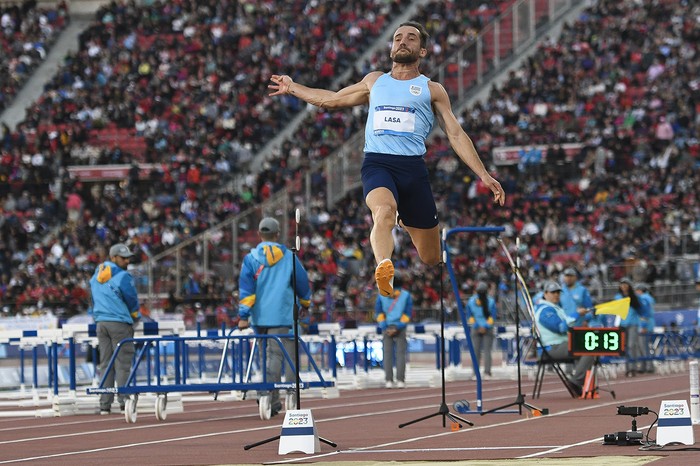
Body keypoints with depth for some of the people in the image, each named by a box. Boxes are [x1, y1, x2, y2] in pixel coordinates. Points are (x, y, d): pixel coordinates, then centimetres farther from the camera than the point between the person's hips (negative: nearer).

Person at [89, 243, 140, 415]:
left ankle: (105, 404, 4)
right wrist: (136, 317, 14)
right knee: (123, 364, -3)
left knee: (105, 364, 7)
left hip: (101, 323, 6)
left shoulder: (96, 276, 12)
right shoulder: (123, 277, -11)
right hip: (119, 323, -6)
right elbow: (132, 301, -4)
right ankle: (123, 401, -7)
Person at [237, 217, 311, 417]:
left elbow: (245, 286, -6)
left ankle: (274, 401, 17)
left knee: (270, 355, 15)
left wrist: (243, 315, -9)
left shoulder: (251, 258, 2)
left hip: (259, 317, 2)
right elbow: (302, 281, 12)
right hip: (282, 316, -2)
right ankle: (265, 392, -25)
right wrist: (306, 302, 31)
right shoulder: (289, 257, 3)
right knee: (275, 356, -6)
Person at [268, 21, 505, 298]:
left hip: (413, 168, 0)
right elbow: (332, 99, 35)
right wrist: (293, 88, 37)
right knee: (385, 209, -37)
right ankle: (383, 268, -60)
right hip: (377, 164, 0)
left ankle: (408, 224, 41)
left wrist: (483, 175, 2)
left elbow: (456, 134, 10)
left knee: (431, 259, 6)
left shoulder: (432, 90, 13)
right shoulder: (374, 82, 21)